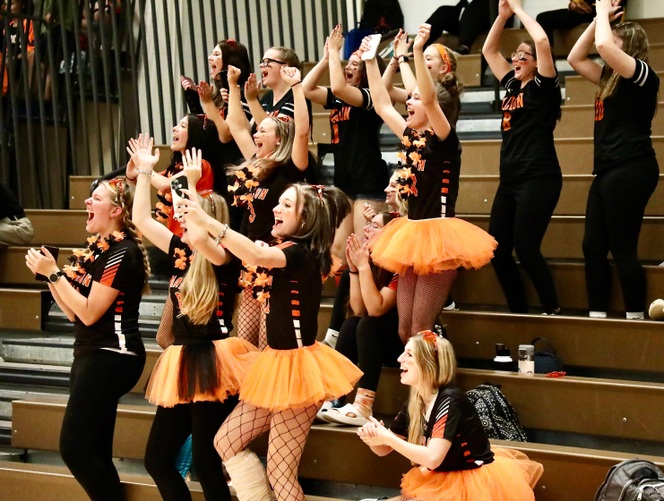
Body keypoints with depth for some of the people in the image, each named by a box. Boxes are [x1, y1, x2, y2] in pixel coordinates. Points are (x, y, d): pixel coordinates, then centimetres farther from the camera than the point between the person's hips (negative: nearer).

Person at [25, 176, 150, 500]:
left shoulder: (122, 252, -14)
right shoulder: (97, 248, 14)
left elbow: (89, 313, -19)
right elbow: (73, 313, 15)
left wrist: (53, 272, -14)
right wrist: (47, 273, 6)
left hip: (110, 358, -10)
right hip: (92, 355, 10)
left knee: (74, 448, -13)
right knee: (93, 452, 9)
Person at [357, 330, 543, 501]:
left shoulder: (449, 400, -21)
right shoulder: (414, 405, 3)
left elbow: (433, 458, -30)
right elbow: (384, 450, 12)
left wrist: (387, 437, -22)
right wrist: (372, 436, -12)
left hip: (474, 483, -8)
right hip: (442, 481, 8)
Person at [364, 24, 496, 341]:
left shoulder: (444, 140, -10)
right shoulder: (411, 137, 10)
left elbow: (430, 99, -27)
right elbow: (381, 104, 19)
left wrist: (418, 52, -33)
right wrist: (370, 62, 18)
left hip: (437, 237, -8)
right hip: (411, 235, 8)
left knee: (420, 332, -8)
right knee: (404, 331, 8)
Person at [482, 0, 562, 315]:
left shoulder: (543, 87, -5)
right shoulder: (512, 87, 16)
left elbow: (542, 41, -19)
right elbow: (488, 50, 23)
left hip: (538, 179, -8)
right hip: (510, 180, 8)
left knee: (526, 249, -13)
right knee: (497, 250, 5)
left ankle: (553, 311, -1)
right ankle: (519, 312, 15)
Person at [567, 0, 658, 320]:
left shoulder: (642, 75, -8)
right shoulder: (612, 78, 18)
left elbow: (602, 45, -22)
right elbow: (575, 58, 20)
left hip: (630, 170, -10)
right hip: (608, 171, 10)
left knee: (622, 248, -10)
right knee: (593, 246, 7)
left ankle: (636, 318, -6)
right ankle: (597, 316, 10)